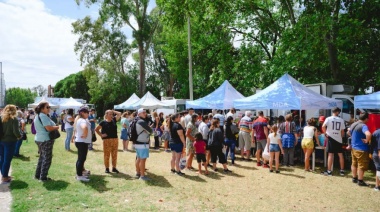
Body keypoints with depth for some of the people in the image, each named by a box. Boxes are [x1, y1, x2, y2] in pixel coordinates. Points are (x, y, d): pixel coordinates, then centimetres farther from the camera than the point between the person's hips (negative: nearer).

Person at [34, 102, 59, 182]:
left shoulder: (38, 116, 14)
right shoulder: (43, 116, -19)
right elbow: (49, 128, -26)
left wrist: (54, 127, 9)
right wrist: (57, 127, -9)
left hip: (39, 139, 10)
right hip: (46, 140, -10)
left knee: (42, 157, 20)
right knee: (47, 159, 0)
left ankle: (37, 175, 28)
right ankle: (43, 177, 6)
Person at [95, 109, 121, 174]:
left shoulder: (114, 120, 7)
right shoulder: (103, 122, -3)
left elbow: (119, 114, 9)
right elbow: (96, 129, 2)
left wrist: (113, 111, 8)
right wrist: (101, 135, -5)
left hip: (115, 140, 4)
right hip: (107, 140, -4)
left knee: (114, 155, 9)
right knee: (107, 155, 3)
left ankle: (114, 168, 20)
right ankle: (107, 168, 15)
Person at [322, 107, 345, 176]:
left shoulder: (328, 118, -5)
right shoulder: (341, 120, 2)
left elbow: (323, 127, -18)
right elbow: (342, 131, 3)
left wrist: (326, 133, -4)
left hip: (331, 138, -2)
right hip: (338, 139, 2)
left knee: (330, 154, -1)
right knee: (340, 154, 12)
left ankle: (329, 171, 0)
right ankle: (342, 170, 19)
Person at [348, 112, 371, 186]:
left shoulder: (353, 124, 7)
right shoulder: (363, 126, -21)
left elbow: (349, 132, 27)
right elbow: (368, 134, -41)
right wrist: (367, 141, -24)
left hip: (354, 148, 8)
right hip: (361, 149, -8)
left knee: (354, 164, 18)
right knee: (361, 166, 3)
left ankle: (354, 178, 29)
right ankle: (360, 181, 11)